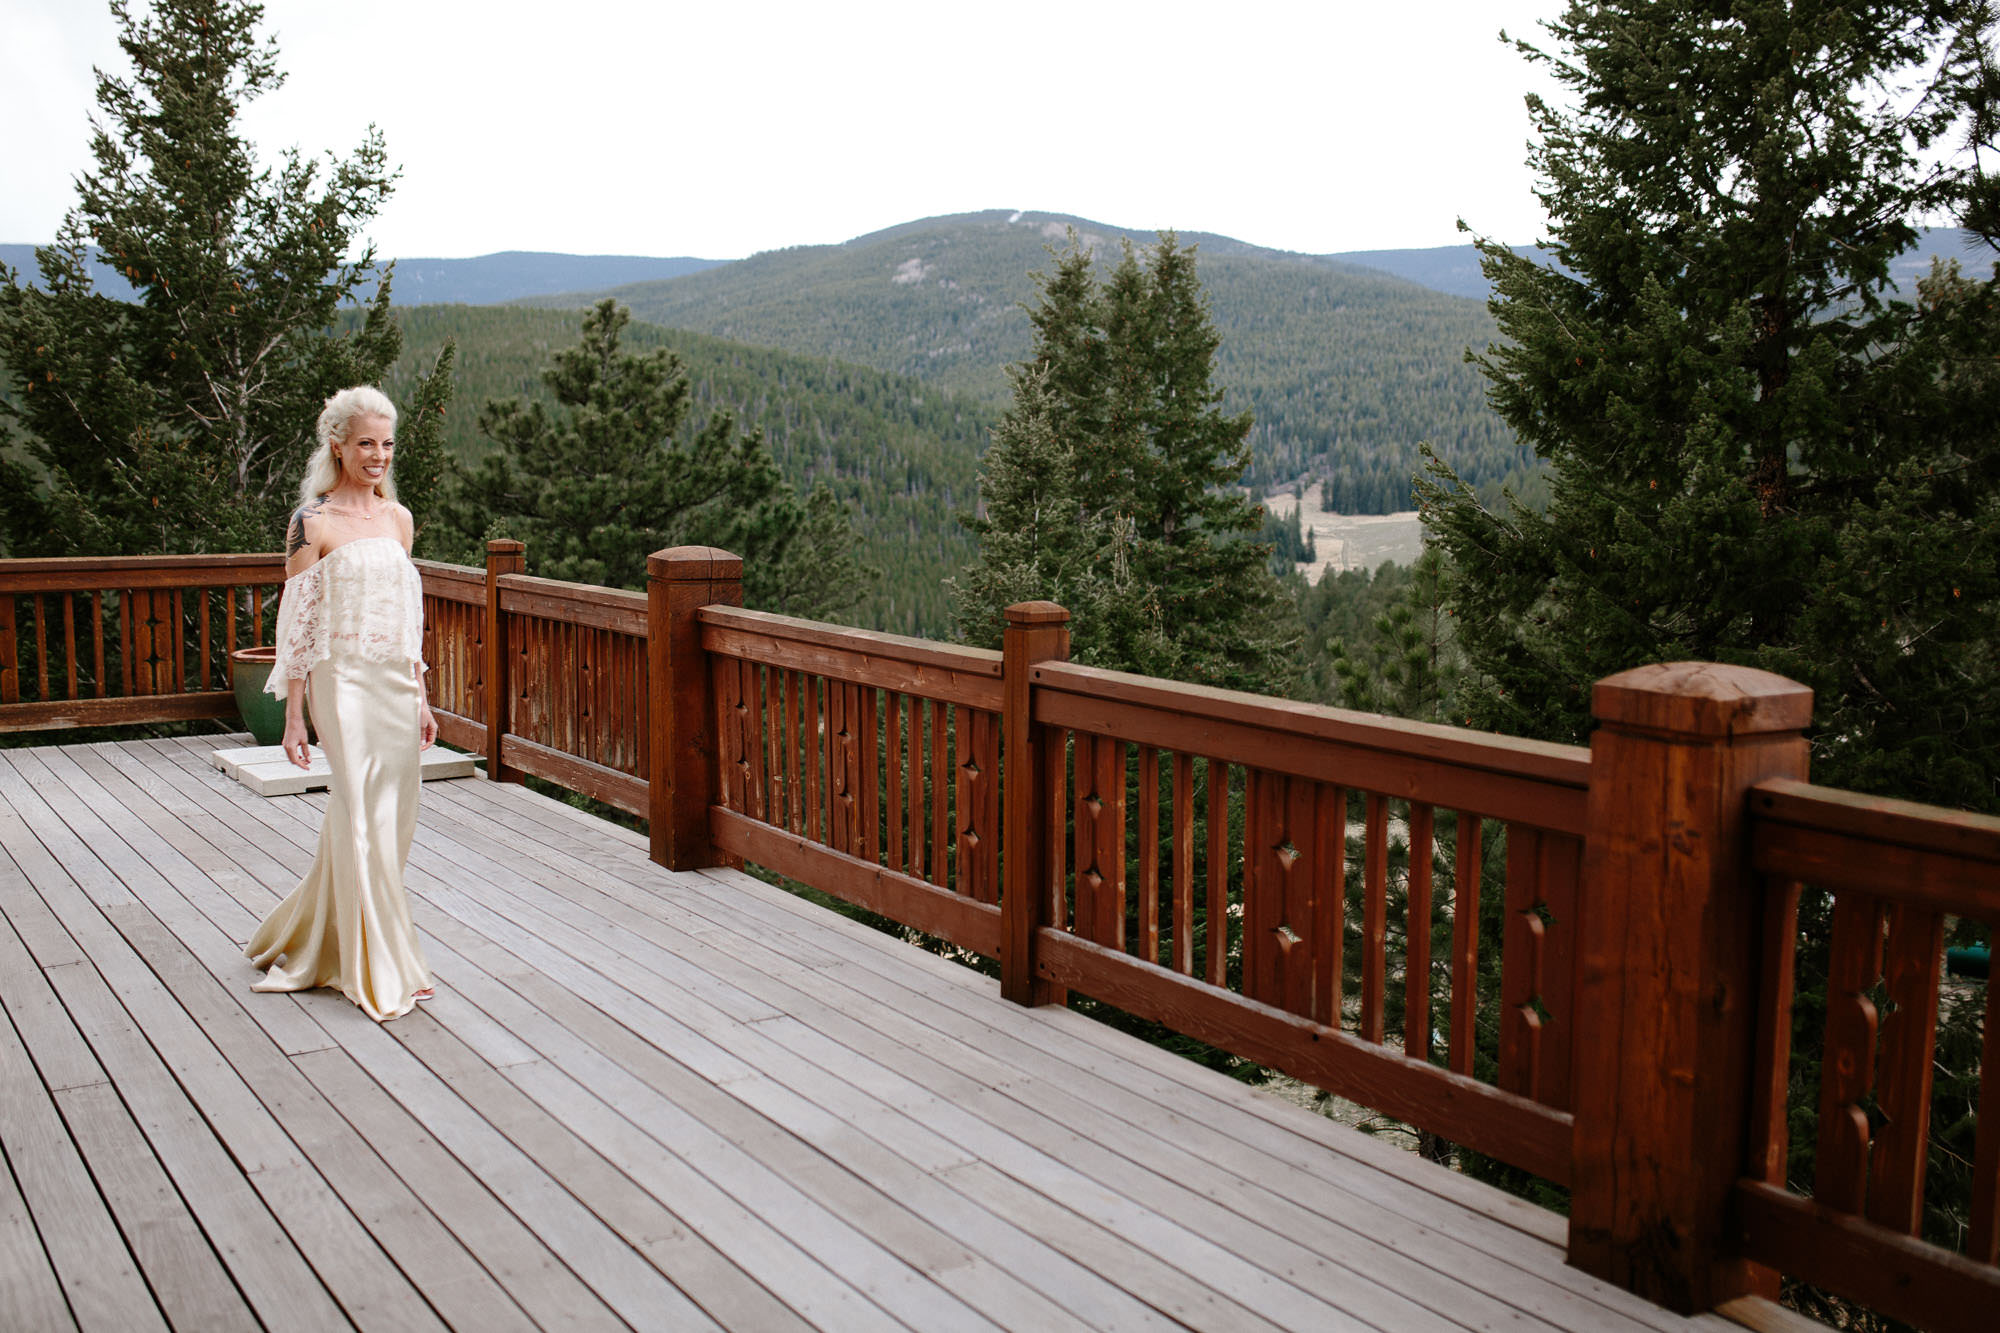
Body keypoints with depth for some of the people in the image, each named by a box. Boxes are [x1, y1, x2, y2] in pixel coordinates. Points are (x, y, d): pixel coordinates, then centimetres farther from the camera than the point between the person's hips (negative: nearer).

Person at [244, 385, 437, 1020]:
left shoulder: (398, 518, 11)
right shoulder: (312, 523, -6)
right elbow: (297, 624, -6)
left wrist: (420, 698, 15)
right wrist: (294, 716, -8)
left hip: (396, 683, 6)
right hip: (343, 681, -6)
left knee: (393, 818, 9)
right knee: (363, 818, -5)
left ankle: (311, 937, 30)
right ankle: (380, 974, 6)